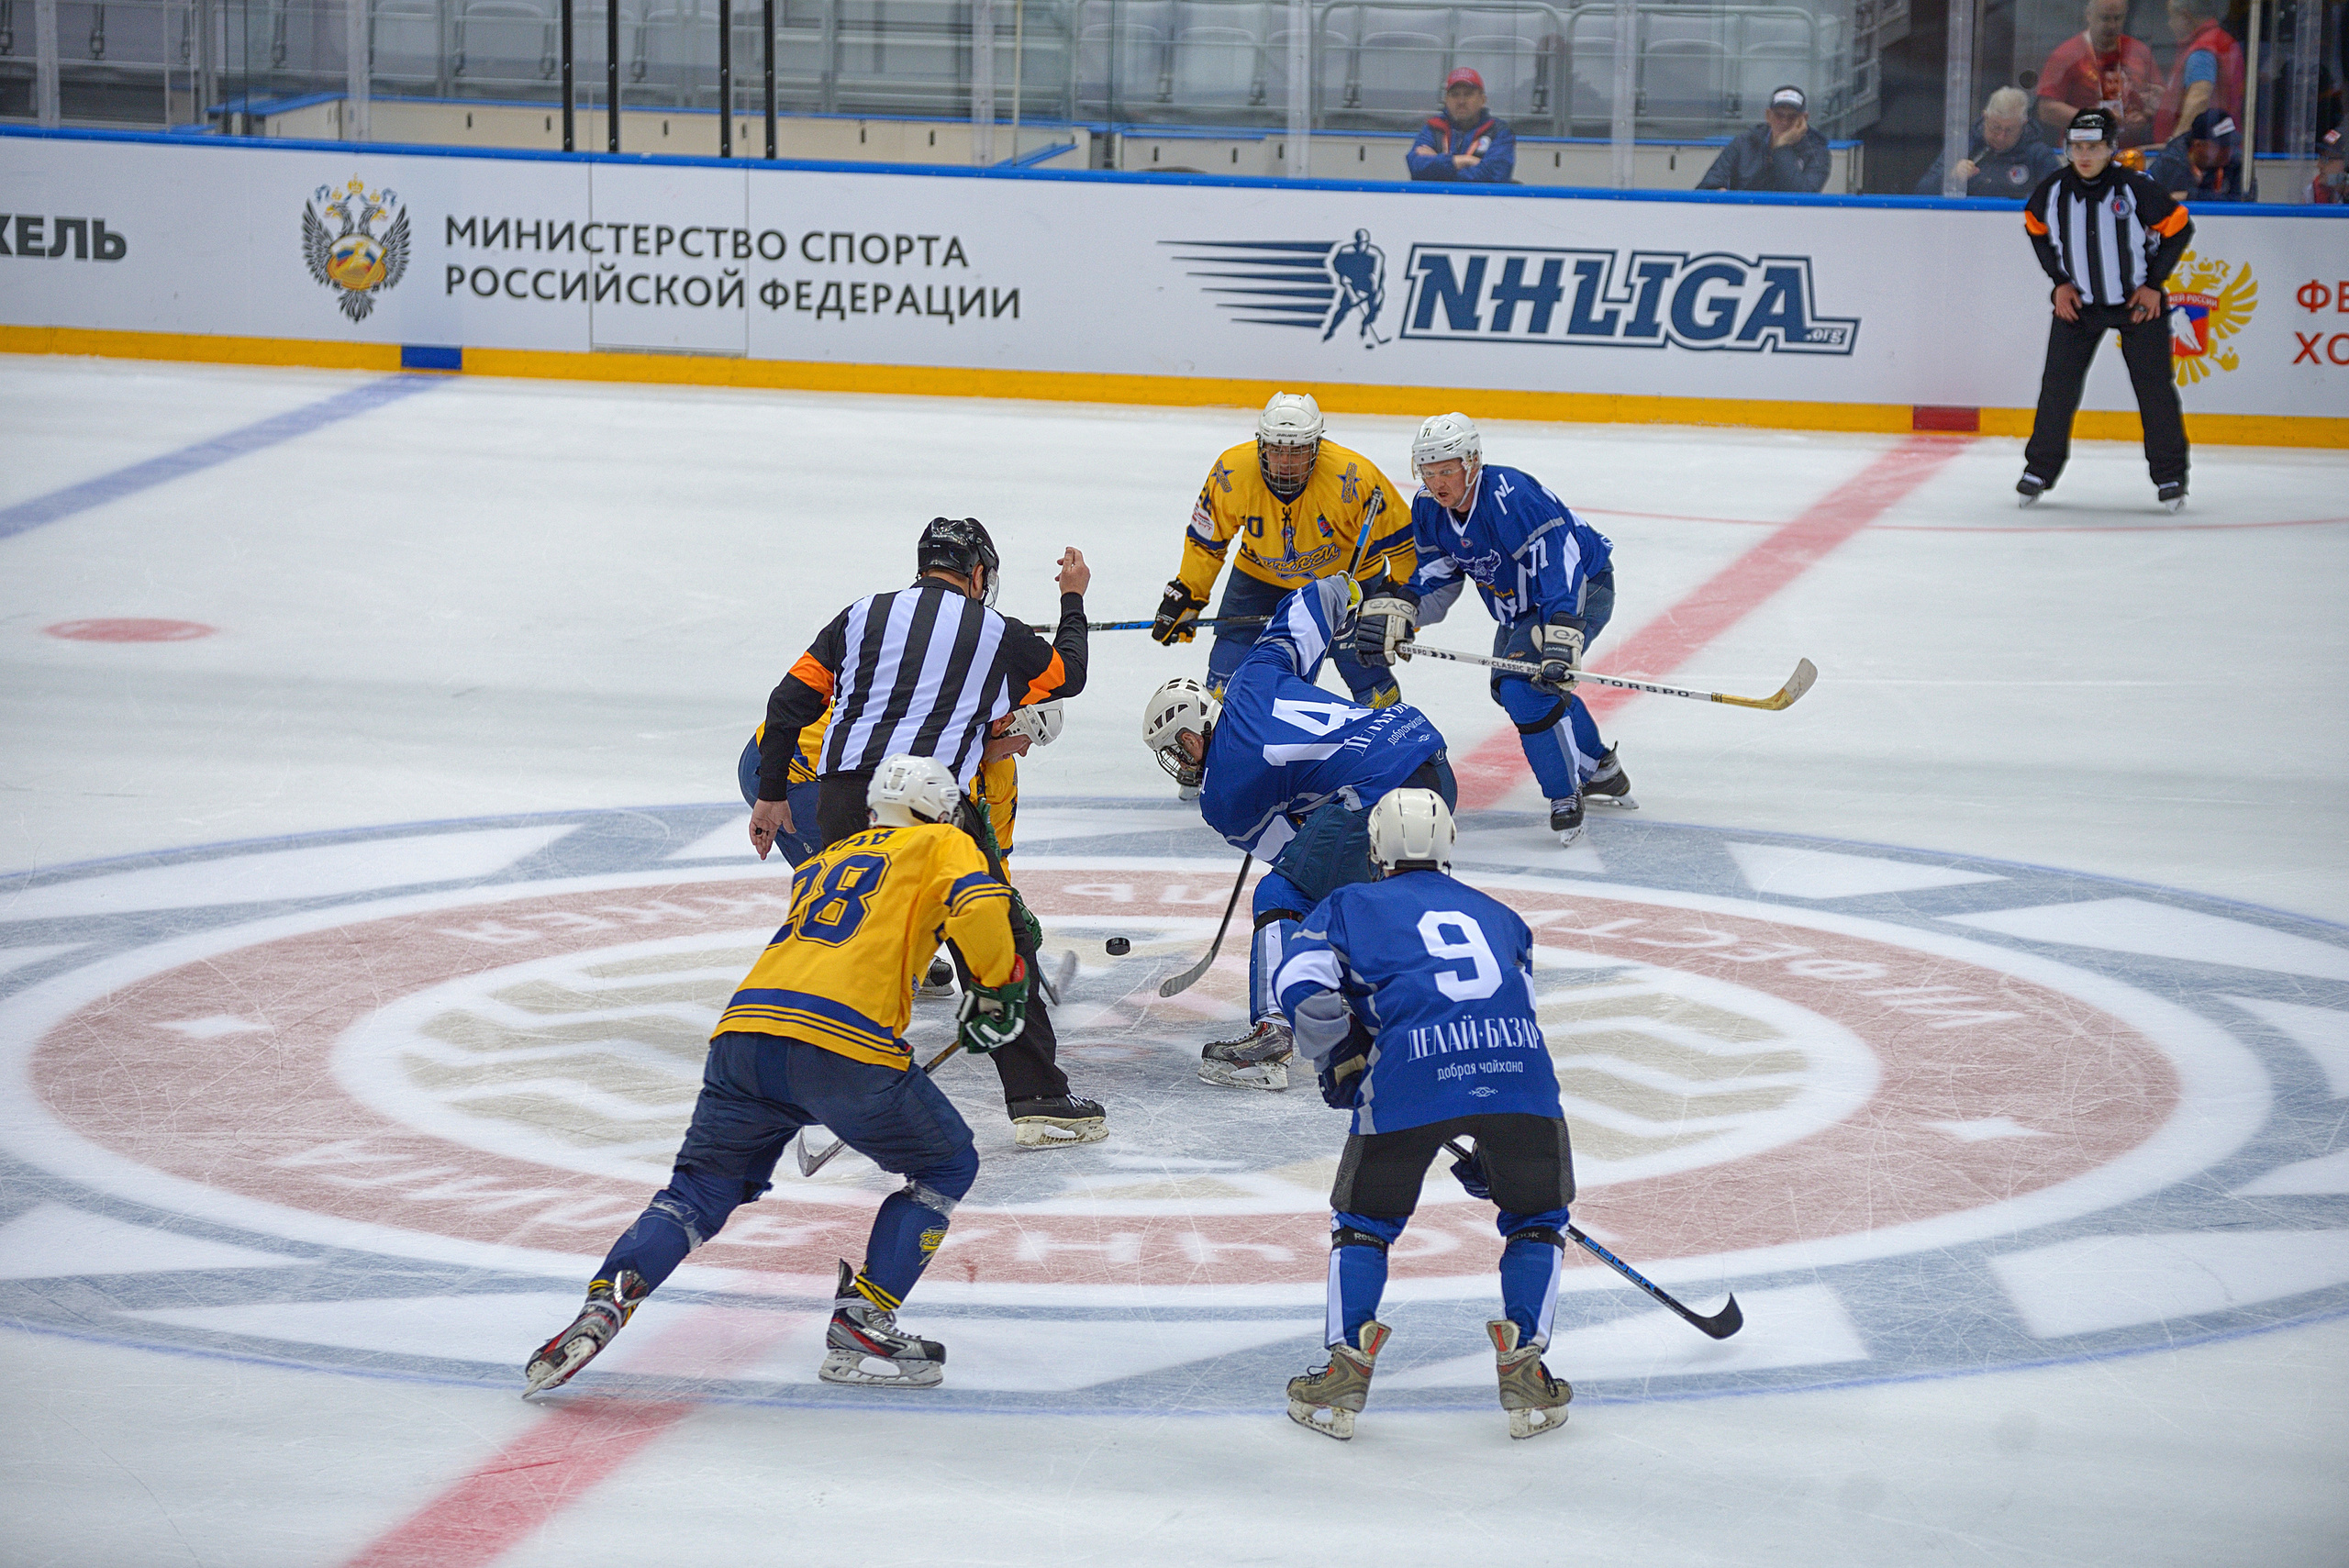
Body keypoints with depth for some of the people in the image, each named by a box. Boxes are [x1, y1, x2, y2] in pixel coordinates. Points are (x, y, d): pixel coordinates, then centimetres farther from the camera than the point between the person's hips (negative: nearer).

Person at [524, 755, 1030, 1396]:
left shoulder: (820, 862, 36)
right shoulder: (942, 844, 17)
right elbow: (980, 907, -2)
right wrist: (997, 990, 14)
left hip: (746, 1028, 5)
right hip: (845, 1041, -5)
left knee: (700, 1190, 16)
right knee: (948, 1167, 15)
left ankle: (604, 1303, -8)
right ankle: (859, 1325, 5)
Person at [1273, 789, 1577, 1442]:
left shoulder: (1351, 906, 24)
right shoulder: (1498, 916, 34)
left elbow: (1302, 984, 6)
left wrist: (1339, 1064, 23)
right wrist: (1484, 1148, 40)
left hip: (1410, 1072, -2)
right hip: (1519, 1068, 2)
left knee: (1364, 1218, 19)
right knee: (1537, 1216, 23)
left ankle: (1348, 1364, 9)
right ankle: (1523, 1368, 11)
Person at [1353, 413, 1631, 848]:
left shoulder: (1512, 496, -35)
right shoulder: (1428, 508, -8)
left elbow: (1560, 565, -41)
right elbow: (1437, 576, 2)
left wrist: (1560, 641, -51)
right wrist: (1398, 609, -18)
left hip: (1582, 589, -10)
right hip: (1520, 606, 10)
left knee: (1527, 686, -25)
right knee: (1508, 688, 19)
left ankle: (1566, 794, -8)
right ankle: (1601, 771, 37)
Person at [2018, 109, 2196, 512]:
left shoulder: (2135, 188, -19)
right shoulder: (2053, 190, -10)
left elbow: (2179, 228, -7)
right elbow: (2036, 229, 11)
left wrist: (2153, 283, -7)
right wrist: (2059, 281, 3)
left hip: (2137, 301, -2)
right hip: (2077, 301, 2)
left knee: (2154, 386, -2)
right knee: (2058, 385, -1)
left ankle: (2169, 475, 9)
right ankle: (2040, 469, 13)